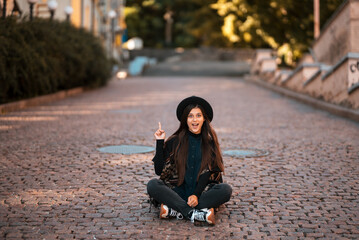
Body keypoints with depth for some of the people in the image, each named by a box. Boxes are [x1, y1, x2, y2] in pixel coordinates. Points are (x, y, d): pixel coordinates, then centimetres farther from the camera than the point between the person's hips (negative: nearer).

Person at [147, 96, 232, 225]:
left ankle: (175, 211, -32)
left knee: (226, 190, -28)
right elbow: (159, 170, -1)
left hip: (202, 191, 0)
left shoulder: (210, 142, 6)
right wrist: (160, 142, -8)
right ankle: (197, 214, -36)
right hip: (178, 191, 0)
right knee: (152, 185, -26)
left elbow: (208, 172, -3)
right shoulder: (175, 141, 4)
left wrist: (196, 195, -19)